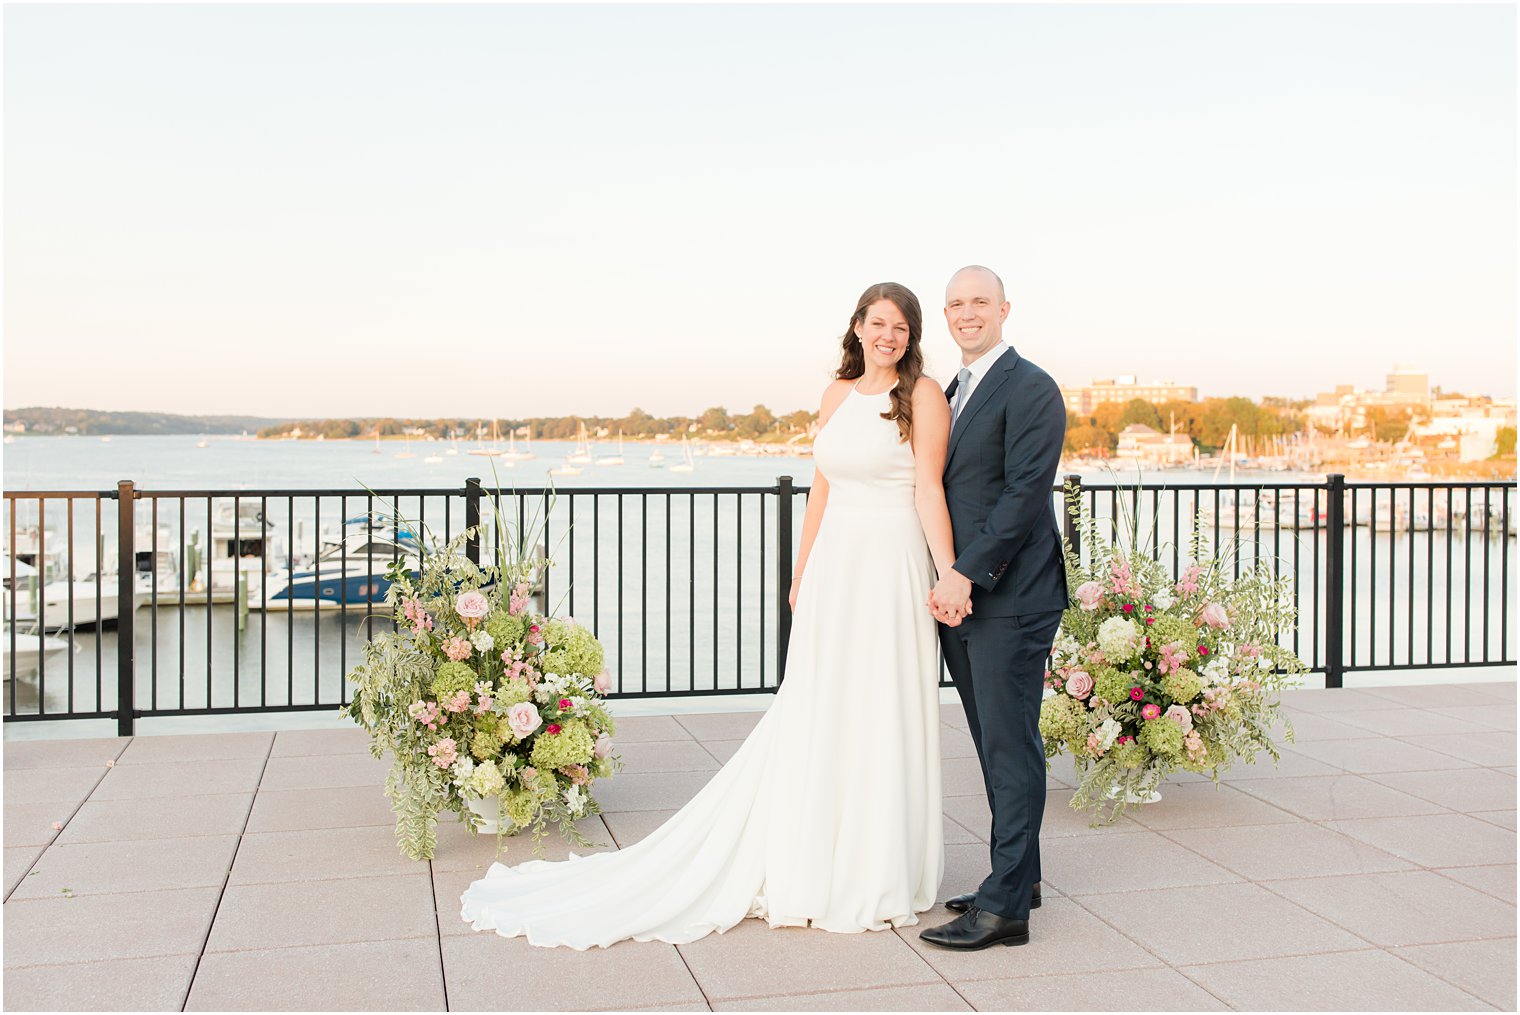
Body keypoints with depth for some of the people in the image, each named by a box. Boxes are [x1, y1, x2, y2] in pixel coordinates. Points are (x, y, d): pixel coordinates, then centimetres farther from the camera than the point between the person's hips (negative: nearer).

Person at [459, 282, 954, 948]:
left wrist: (950, 573, -22)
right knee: (813, 719, 8)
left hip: (891, 570, -5)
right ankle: (812, 868, 21)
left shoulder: (922, 395, -3)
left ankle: (879, 876, 17)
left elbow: (929, 489, -11)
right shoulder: (837, 394, 12)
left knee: (883, 721, 2)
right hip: (833, 568, 5)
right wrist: (802, 573, 16)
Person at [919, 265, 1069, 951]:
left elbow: (1025, 493, -17)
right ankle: (1019, 875, 27)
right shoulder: (952, 393, 18)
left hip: (1010, 598, -8)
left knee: (1010, 747, -4)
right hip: (957, 595, 9)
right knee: (993, 743, 15)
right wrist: (942, 582, 5)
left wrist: (966, 574, -20)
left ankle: (1005, 906, 1)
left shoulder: (1031, 389, -9)